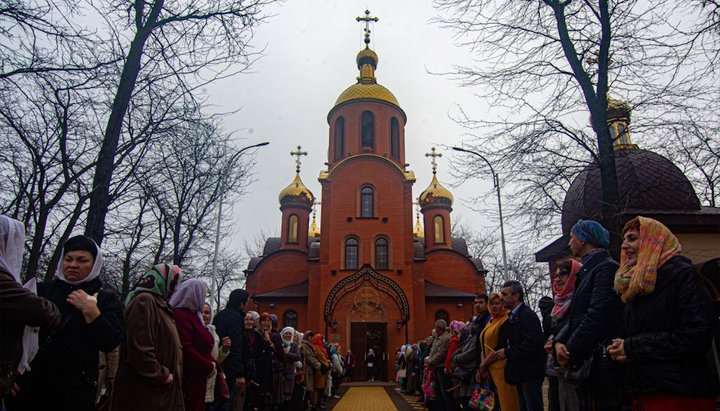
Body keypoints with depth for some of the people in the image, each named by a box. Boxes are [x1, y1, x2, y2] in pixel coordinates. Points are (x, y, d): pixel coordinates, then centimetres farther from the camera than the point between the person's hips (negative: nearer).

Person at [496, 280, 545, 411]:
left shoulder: (527, 315, -15)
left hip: (530, 373, -10)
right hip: (520, 372, 10)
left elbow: (531, 344, -24)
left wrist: (507, 353, -18)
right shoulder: (513, 316, 15)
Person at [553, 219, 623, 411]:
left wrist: (570, 352, -15)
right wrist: (559, 342, -2)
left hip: (602, 364, -9)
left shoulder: (607, 268, -11)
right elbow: (575, 316, 16)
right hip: (586, 363, 9)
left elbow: (598, 316, -19)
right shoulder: (587, 271, 18)